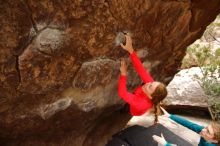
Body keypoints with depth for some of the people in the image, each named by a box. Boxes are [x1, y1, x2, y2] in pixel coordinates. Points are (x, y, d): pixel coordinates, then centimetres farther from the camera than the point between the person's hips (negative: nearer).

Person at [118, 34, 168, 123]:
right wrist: (130, 50, -51)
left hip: (131, 110, -4)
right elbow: (141, 70, -43)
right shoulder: (152, 84, -36)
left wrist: (123, 73, -45)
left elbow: (122, 93, -46)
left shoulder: (141, 104, -49)